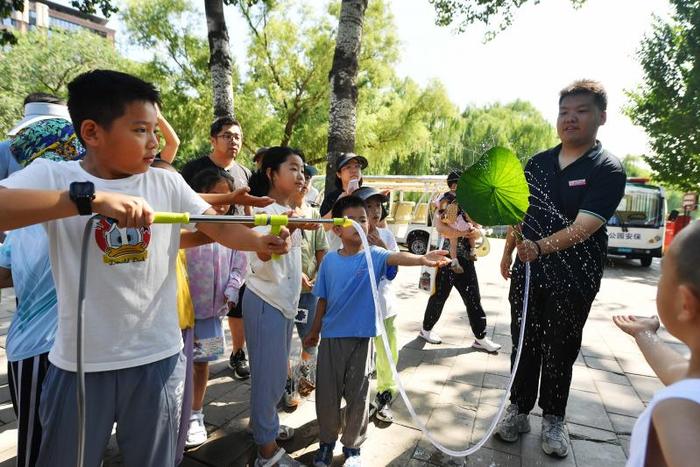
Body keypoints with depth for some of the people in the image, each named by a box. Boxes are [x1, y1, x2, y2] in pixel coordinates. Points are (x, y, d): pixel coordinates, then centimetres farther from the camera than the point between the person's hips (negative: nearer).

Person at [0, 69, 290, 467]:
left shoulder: (168, 183, -1)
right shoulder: (51, 176, -8)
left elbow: (220, 228, -4)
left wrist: (261, 241, -22)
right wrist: (89, 197, -35)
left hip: (158, 359, 2)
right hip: (80, 364, -1)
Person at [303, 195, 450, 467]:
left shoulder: (374, 256, -8)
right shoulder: (330, 260, -2)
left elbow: (396, 257, -30)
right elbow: (323, 299, 8)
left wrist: (422, 259, -51)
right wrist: (314, 331, 16)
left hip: (361, 338, -2)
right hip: (331, 337, 2)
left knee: (358, 395, 11)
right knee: (327, 394, 13)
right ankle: (327, 441, 38)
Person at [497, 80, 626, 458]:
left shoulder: (608, 169, -11)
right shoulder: (537, 163, 5)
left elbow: (583, 227, -23)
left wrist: (541, 247, -38)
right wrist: (507, 254, 14)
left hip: (573, 280, -4)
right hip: (527, 272, 4)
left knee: (560, 351, 11)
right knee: (524, 345, 12)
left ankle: (553, 419, 30)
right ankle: (518, 409, 29)